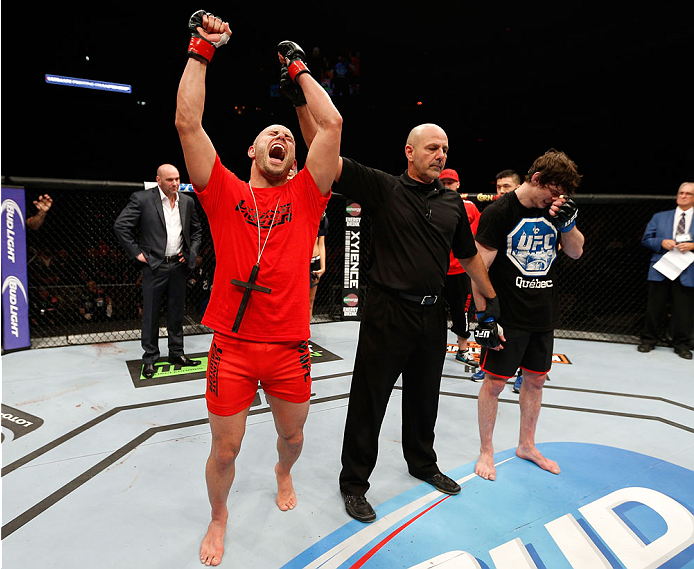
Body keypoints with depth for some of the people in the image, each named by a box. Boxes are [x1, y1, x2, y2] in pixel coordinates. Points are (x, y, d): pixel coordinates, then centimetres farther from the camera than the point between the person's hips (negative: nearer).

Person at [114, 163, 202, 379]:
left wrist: (192, 252, 8)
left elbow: (197, 230, 20)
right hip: (154, 266, -4)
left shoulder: (187, 201, 8)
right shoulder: (142, 199, -7)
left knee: (177, 312, 12)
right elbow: (120, 225, -8)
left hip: (179, 265, 4)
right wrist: (136, 252, -10)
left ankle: (177, 353, 25)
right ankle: (149, 357, 17)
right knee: (150, 313, 4)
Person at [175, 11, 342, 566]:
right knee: (225, 449, 12)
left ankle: (283, 473, 57)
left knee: (293, 435, 21)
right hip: (232, 346, -1)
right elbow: (187, 122, -7)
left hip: (290, 347, 2)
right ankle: (219, 518, 43)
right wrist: (202, 49, -4)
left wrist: (299, 68, 9)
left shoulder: (305, 196, 3)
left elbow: (332, 123, -1)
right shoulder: (225, 193, 1)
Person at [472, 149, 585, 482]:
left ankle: (526, 445, 37)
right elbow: (480, 267, -15)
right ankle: (486, 450, 24)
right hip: (508, 317, -6)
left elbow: (576, 252, 12)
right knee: (495, 382, 3)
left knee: (536, 379, 17)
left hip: (544, 317, 7)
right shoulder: (499, 212, -13)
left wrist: (566, 222, -7)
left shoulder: (554, 209, 6)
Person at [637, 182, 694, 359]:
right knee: (655, 307, 6)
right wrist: (661, 243, -8)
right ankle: (648, 340, 17)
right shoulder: (659, 217, 13)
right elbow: (646, 239, 10)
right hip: (660, 270, 1)